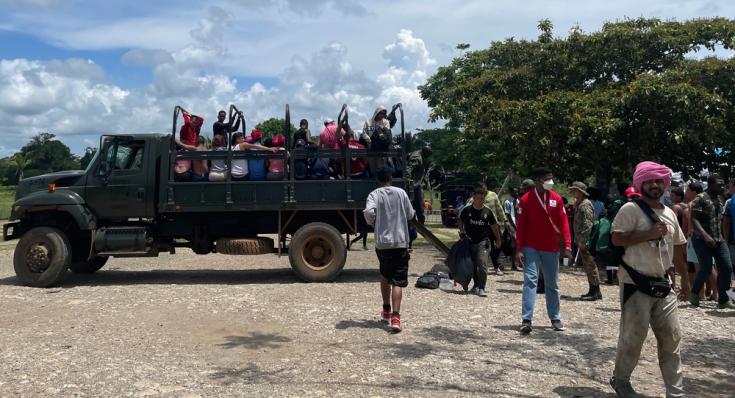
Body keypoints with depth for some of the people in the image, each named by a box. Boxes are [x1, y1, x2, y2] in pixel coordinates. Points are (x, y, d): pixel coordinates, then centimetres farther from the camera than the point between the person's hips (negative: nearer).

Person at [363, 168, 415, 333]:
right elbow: (410, 215, 10)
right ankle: (395, 316, -17)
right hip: (400, 242, -1)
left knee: (385, 277, 22)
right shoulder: (401, 193, 4)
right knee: (398, 281, -4)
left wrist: (371, 222, 1)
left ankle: (386, 311, 32)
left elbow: (368, 211, -19)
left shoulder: (374, 194, -1)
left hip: (382, 242, 1)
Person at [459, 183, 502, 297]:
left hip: (483, 241, -1)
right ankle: (476, 285, 30)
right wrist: (462, 232, -1)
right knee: (473, 265, 12)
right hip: (470, 241, 1)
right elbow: (461, 221, 12)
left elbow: (494, 226, 10)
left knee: (482, 263, -14)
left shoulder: (487, 211, -4)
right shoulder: (467, 210, -5)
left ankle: (481, 288, -10)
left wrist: (498, 239, 17)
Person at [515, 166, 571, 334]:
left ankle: (555, 318, 26)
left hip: (551, 248, 3)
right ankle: (526, 320, -9)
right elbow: (521, 225, -5)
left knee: (552, 284, 13)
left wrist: (567, 245, -6)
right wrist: (519, 249, -9)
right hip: (531, 248, -3)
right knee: (530, 280, -10)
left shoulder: (556, 198, 2)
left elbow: (563, 222, 2)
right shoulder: (526, 199, -5)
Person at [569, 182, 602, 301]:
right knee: (587, 266, 14)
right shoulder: (578, 204, 17)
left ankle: (595, 292, 0)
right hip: (582, 240, 10)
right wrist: (578, 240, 20)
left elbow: (587, 224, -20)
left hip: (586, 241, -10)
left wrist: (582, 240, -23)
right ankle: (593, 291, 21)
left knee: (590, 265, -5)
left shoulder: (585, 205, -14)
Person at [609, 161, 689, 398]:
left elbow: (677, 247, 21)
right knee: (633, 335, 0)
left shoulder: (669, 213, 14)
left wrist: (684, 278, 22)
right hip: (636, 284, -7)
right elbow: (616, 239, -17)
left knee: (672, 337, 8)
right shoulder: (630, 209, -8)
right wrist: (649, 234, -21)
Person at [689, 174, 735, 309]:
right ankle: (694, 294, 17)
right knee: (706, 269, -5)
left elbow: (719, 220, 20)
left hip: (719, 240, 7)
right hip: (702, 240, -7)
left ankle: (723, 300, 9)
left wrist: (721, 237, 14)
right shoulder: (700, 198, -10)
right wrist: (705, 235, -28)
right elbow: (694, 219, -18)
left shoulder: (719, 200, 13)